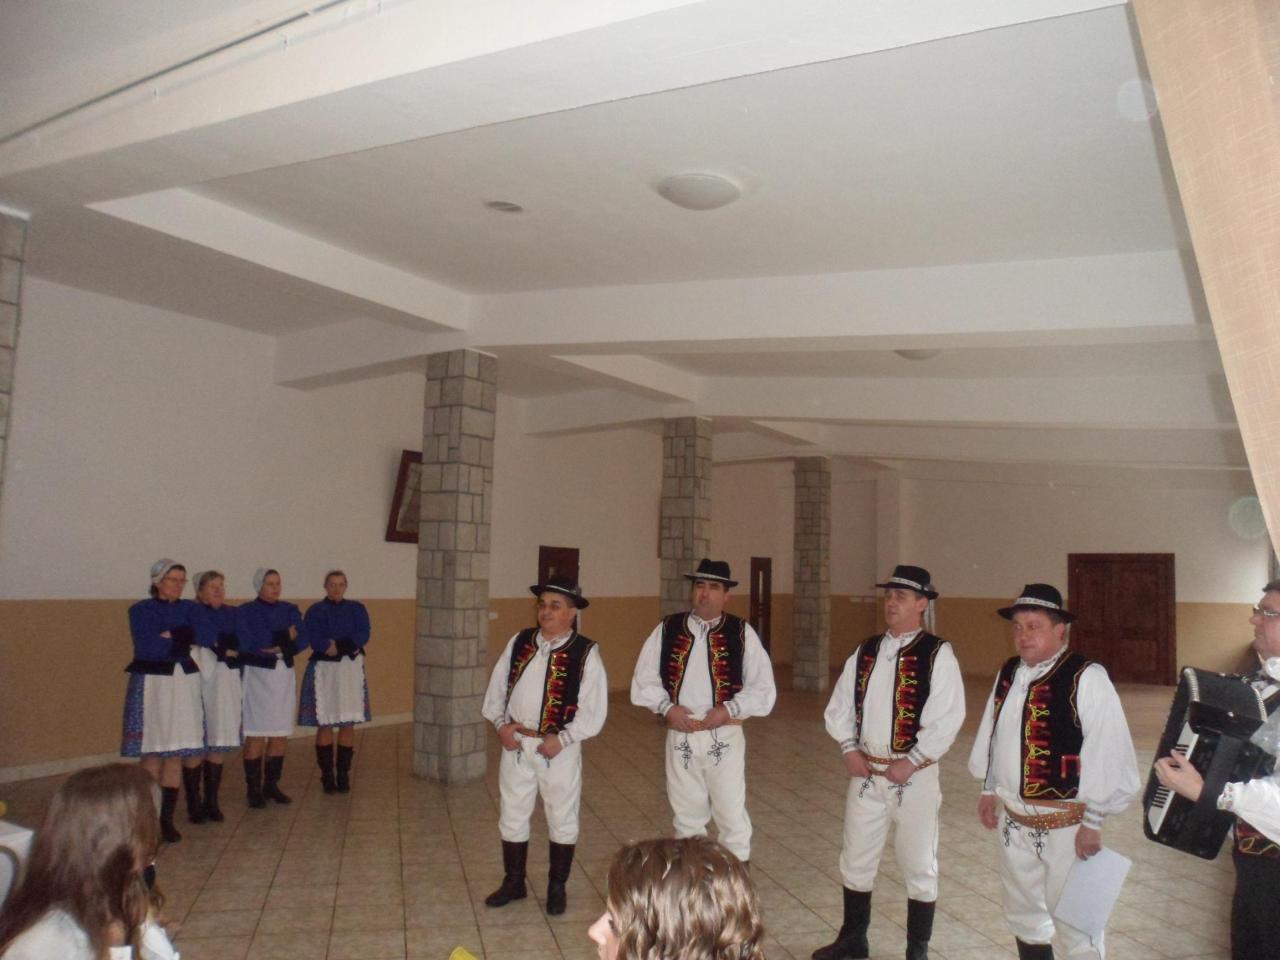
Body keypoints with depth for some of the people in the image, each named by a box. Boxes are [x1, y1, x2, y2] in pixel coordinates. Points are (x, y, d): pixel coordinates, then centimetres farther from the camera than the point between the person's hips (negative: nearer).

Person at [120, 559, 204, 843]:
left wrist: (169, 636, -6)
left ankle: (167, 818, 10)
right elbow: (146, 647, -11)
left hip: (185, 682, 3)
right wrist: (182, 639, -3)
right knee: (152, 751, -1)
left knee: (177, 752, 0)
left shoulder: (189, 609, 12)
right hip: (153, 683, -3)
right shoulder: (141, 610, 0)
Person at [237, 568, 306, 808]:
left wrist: (277, 645, -16)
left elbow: (302, 639, 1)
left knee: (281, 734, 6)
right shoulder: (244, 612, -2)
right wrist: (284, 637, -10)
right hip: (257, 674, -4)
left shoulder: (290, 610, 10)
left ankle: (271, 785, 18)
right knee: (256, 735, -5)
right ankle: (254, 789, 5)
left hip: (285, 674, 4)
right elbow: (246, 643, -14)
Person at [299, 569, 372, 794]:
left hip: (351, 669, 2)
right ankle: (327, 776, 10)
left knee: (348, 725, 2)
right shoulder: (315, 611, 0)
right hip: (324, 670, -2)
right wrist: (348, 646, -13)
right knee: (324, 725, 0)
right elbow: (315, 641, -13)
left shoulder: (357, 609, 8)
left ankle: (344, 776, 10)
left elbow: (363, 636, -5)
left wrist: (337, 646, -15)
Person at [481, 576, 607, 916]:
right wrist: (500, 723, -6)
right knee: (512, 816, 16)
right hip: (515, 744, 4)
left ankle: (557, 887, 30)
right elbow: (496, 687, 8)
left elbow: (594, 709, -13)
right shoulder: (519, 642, 2)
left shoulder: (585, 652, -12)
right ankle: (513, 882, 35)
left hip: (559, 747, -4)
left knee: (562, 820, 11)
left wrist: (562, 738, -18)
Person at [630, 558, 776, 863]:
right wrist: (667, 707, -10)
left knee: (732, 817, 4)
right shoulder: (667, 629, 3)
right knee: (686, 817, 17)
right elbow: (644, 679, 5)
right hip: (680, 736, 2)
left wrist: (729, 709, -16)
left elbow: (763, 688, -4)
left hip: (724, 736, -2)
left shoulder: (741, 632, -3)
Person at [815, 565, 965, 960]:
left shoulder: (937, 654, -10)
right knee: (855, 860, 16)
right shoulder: (865, 652, 7)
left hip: (915, 775, -5)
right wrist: (849, 749, -2)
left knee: (918, 867, 9)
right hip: (866, 772, 6)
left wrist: (910, 763, -17)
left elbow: (947, 718, -16)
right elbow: (839, 705, 11)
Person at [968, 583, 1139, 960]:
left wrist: (1092, 822, -16)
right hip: (1014, 822, 7)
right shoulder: (1008, 673, 3)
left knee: (1077, 927, 7)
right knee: (1023, 916, 23)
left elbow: (1108, 754, -19)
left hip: (1066, 827, -6)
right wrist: (989, 789, 18)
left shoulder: (1086, 679, -19)